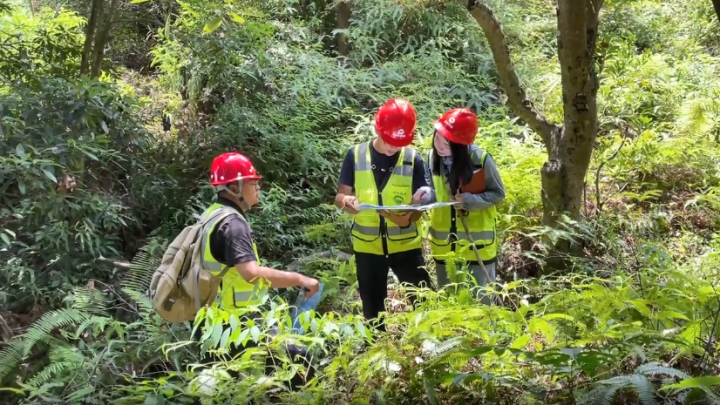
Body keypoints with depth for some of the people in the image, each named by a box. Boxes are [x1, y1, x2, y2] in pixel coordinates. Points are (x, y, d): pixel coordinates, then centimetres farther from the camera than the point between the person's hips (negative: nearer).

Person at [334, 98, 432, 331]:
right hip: (367, 245, 1)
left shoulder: (413, 159, -7)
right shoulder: (356, 155, -6)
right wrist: (346, 201, -26)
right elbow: (340, 196, -1)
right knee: (372, 308, 13)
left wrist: (408, 218, -27)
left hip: (405, 244, -1)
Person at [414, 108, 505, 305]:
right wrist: (427, 194, -21)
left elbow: (498, 193, -8)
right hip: (444, 243, 4)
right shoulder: (432, 156, -8)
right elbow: (434, 191, 2)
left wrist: (469, 200, -23)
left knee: (481, 298, 8)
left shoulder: (480, 159, -19)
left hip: (476, 242, -4)